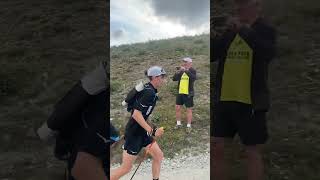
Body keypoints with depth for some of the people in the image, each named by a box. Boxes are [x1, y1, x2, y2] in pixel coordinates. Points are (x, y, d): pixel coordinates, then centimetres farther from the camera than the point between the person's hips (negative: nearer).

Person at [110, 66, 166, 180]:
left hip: (142, 131, 10)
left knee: (159, 155, 12)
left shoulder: (148, 89, 7)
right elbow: (136, 114, -27)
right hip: (134, 132, -10)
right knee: (126, 168, -1)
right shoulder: (149, 93, -22)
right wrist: (152, 131, -25)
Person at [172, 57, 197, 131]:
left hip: (188, 94, -4)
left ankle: (189, 126, 19)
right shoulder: (180, 70, 4)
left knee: (189, 109, 5)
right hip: (180, 93, 4)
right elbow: (174, 79, -7)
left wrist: (186, 70, -35)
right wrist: (179, 71, -23)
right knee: (177, 108, 8)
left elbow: (194, 78, -28)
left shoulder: (192, 71, -7)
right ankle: (178, 123, 26)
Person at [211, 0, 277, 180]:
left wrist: (244, 30, -29)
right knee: (215, 148, 7)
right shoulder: (230, 32, 12)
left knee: (253, 152, 6)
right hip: (224, 100, 5)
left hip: (251, 102, -5)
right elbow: (211, 55, 5)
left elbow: (269, 53, -23)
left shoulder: (266, 30, -3)